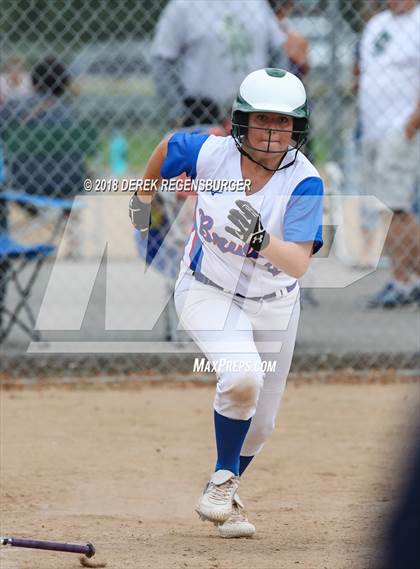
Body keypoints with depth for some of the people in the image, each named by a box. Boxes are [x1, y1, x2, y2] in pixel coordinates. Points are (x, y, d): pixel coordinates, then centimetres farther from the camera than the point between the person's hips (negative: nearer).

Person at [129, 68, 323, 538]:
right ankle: (222, 483, -7)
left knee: (259, 424, 12)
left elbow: (298, 264, -35)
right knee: (242, 378, -28)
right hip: (207, 293, -2)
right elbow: (167, 147, 3)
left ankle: (221, 498, 39)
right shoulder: (211, 153, -21)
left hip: (272, 306, 2)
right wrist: (143, 199, 16)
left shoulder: (304, 182, -25)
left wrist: (260, 237, -54)